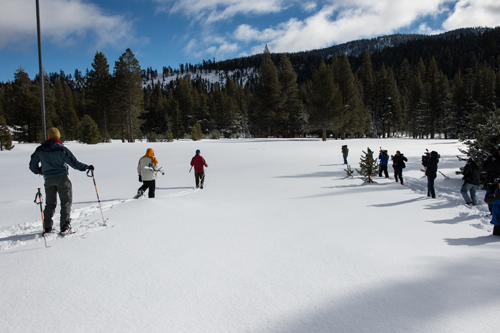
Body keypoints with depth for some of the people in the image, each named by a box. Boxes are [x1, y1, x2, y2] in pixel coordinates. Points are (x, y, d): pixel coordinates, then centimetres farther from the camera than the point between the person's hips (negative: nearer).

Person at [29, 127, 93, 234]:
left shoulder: (39, 150, 2)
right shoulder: (61, 149, -11)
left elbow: (32, 166, 10)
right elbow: (74, 163, -11)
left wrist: (39, 172, 31)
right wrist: (87, 167, 1)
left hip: (48, 179, 4)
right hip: (62, 178, -4)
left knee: (50, 203, 15)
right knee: (66, 202, 3)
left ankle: (47, 227, 14)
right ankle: (65, 227, -4)